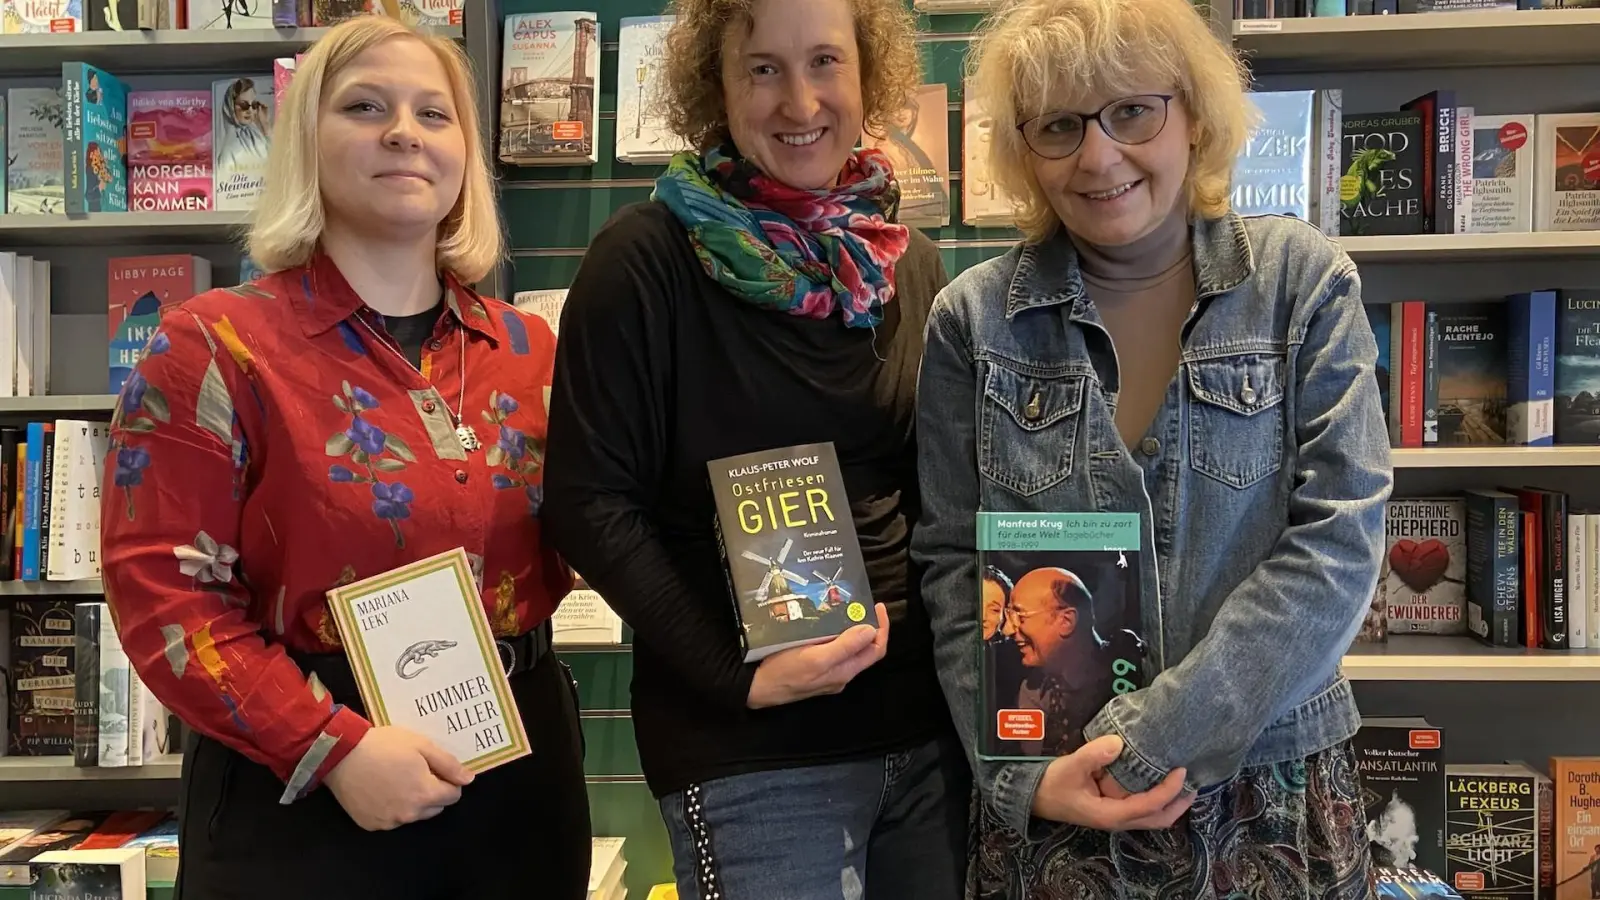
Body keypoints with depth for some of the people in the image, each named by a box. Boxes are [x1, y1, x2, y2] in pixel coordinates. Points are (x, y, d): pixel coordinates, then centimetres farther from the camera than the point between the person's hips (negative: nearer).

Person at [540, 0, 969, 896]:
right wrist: (735, 676, -17)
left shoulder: (914, 263, 7)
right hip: (751, 752, -5)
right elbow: (591, 500, -12)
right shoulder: (648, 258, -10)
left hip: (928, 721, 6)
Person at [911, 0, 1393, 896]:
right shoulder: (974, 318, -3)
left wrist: (1152, 740, -16)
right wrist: (1022, 773, -10)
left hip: (1274, 790, 0)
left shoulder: (1305, 280, -5)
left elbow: (1339, 540, -11)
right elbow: (954, 568, -1)